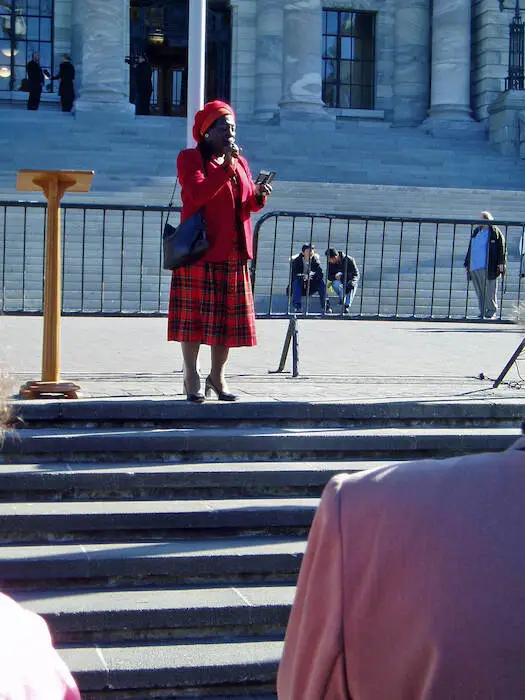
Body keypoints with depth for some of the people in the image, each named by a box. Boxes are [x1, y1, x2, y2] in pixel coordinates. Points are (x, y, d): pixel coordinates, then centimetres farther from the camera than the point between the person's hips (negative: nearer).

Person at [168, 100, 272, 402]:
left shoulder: (240, 162, 18)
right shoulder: (190, 158, 0)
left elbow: (250, 204, 19)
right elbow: (198, 194, -18)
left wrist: (259, 195, -4)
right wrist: (226, 166, -20)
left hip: (233, 252, 6)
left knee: (228, 316, 6)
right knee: (195, 314, -4)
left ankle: (218, 375, 16)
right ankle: (192, 377, 4)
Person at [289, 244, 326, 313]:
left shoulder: (315, 261, -3)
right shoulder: (297, 261, -10)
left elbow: (320, 274, -16)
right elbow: (294, 274, -24)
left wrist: (313, 275, -37)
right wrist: (303, 277, -42)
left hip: (310, 287, 2)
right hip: (299, 287, -2)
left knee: (321, 282, -22)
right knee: (297, 281, -33)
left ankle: (324, 306, -19)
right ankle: (297, 306, -36)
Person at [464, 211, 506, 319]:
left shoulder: (495, 232, 2)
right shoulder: (476, 232, 21)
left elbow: (501, 248, -3)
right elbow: (470, 249, 26)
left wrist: (501, 263, -11)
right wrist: (467, 263, 23)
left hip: (487, 267, -6)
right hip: (474, 267, 6)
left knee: (489, 292, -5)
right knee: (479, 292, 5)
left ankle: (491, 311, 3)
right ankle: (482, 312, 9)